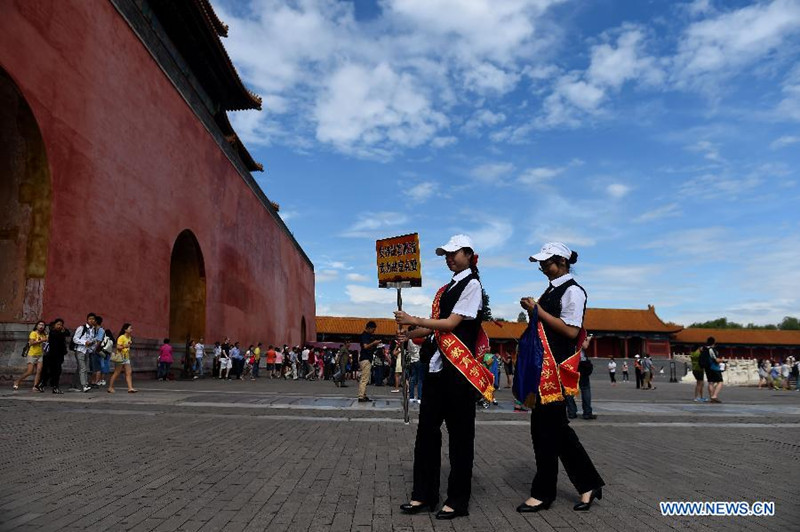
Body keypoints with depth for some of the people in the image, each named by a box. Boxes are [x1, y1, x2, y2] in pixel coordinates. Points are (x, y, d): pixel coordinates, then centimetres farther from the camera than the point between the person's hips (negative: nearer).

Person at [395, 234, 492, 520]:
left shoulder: (472, 284, -5)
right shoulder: (446, 289, 18)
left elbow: (451, 323, -13)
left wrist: (413, 320, -12)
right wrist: (410, 335, 3)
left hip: (459, 367, -8)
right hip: (437, 365, 8)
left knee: (459, 432, 2)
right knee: (427, 429, 9)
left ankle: (457, 500, 12)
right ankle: (424, 494, 18)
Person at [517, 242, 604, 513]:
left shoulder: (572, 290, -12)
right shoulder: (551, 290, 15)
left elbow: (571, 331, -20)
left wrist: (539, 311, -17)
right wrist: (532, 311, 7)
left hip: (558, 367, -9)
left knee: (546, 426, -1)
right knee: (555, 427, 13)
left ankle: (543, 493, 13)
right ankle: (588, 483, 25)